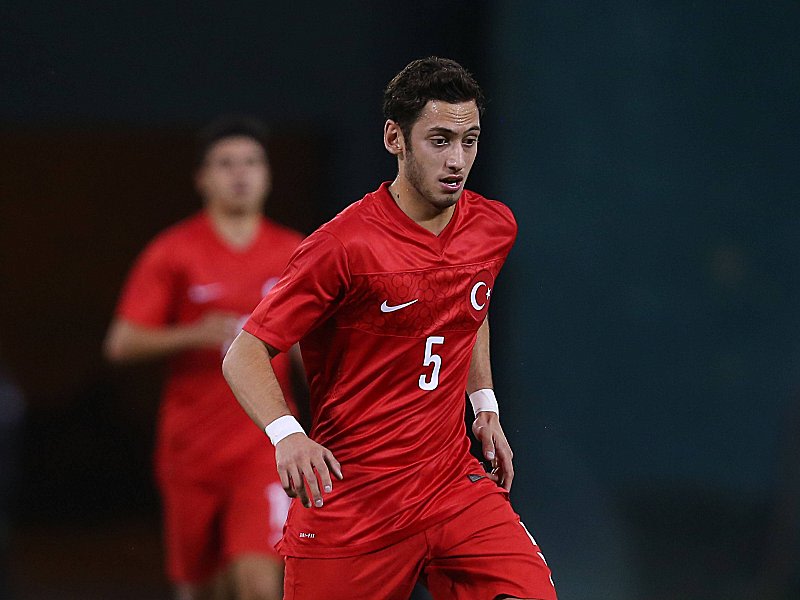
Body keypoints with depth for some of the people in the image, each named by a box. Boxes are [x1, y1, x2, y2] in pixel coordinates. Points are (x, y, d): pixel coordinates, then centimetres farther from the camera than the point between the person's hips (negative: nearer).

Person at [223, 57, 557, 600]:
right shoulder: (344, 245, -15)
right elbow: (245, 355, -13)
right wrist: (286, 434, -30)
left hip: (453, 483, 4)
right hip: (347, 493, -4)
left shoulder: (494, 228, 3)